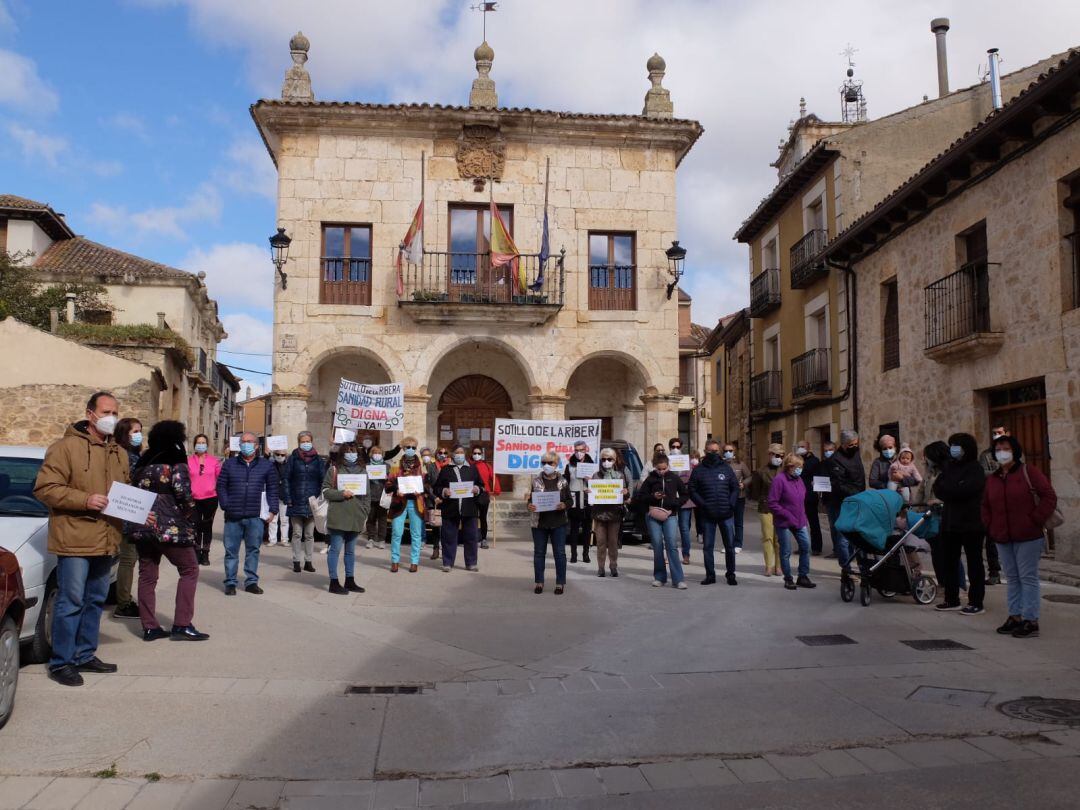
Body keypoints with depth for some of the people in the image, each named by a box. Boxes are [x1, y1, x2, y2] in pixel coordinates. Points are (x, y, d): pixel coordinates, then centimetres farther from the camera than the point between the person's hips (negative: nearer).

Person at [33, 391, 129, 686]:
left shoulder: (119, 453, 14)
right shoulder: (66, 447, -8)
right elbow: (44, 488, -13)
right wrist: (85, 499, -21)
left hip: (106, 540, 7)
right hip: (74, 539, -7)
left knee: (95, 601, 15)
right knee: (71, 603, -1)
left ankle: (85, 655, 27)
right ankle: (61, 662, 11)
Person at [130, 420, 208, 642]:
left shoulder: (142, 463, 12)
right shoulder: (176, 462, -8)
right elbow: (183, 494, -16)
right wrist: (192, 516, -1)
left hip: (143, 526, 7)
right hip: (171, 527, -6)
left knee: (147, 575, 11)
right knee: (189, 570, 4)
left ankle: (149, 627, 12)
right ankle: (182, 625, -2)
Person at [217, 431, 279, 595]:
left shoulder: (267, 465, 7)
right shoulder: (229, 464, 9)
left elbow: (272, 489, 6)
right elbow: (221, 486, 7)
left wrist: (273, 510, -1)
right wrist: (226, 506, -5)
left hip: (255, 517, 0)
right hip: (233, 517, 0)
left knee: (253, 549, 7)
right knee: (231, 550, 4)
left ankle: (251, 581, 16)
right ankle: (230, 582, 13)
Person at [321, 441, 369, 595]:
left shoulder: (362, 470, 12)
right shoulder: (334, 469, 0)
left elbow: (367, 495, 14)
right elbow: (326, 491, -3)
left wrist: (365, 514, 8)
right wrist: (341, 494, -16)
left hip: (356, 518, 4)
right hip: (338, 517, -4)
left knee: (351, 550, 13)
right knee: (335, 549, 0)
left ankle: (350, 581, 22)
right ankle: (334, 582, 7)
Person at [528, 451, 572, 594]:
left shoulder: (563, 481, 3)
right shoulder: (536, 481, 5)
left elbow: (570, 500, 5)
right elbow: (531, 499, 8)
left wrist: (564, 505, -16)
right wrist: (530, 505, -14)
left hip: (558, 523, -1)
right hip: (539, 522, 1)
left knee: (559, 553, 2)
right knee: (539, 552, 7)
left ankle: (560, 583, 10)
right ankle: (538, 582, 17)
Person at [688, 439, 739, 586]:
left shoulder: (726, 468, 6)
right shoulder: (698, 470, 3)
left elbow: (735, 487, 8)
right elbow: (692, 491, 1)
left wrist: (731, 504, -6)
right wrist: (702, 505, -10)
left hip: (726, 514, 1)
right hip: (707, 515, -1)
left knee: (730, 545, 5)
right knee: (708, 546, 5)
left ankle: (730, 574, 17)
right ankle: (710, 575, 15)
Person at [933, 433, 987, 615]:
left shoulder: (975, 469, -7)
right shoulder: (949, 467, 14)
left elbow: (962, 490, -22)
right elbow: (937, 488, 3)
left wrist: (945, 489, -7)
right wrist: (952, 493, -15)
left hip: (971, 524, -7)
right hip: (949, 523, 7)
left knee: (974, 564, 1)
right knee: (948, 562, 10)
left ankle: (976, 602, 7)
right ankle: (952, 599, 20)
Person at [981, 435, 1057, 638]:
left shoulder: (1029, 472, -5)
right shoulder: (991, 479, 12)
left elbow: (1049, 497, -8)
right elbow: (985, 506, 20)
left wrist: (1036, 520, -12)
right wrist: (989, 527, 8)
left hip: (1027, 536, -6)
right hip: (1002, 538, 6)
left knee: (1028, 577, -3)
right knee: (1011, 578, 12)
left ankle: (1031, 620, 1)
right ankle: (1015, 616, 19)